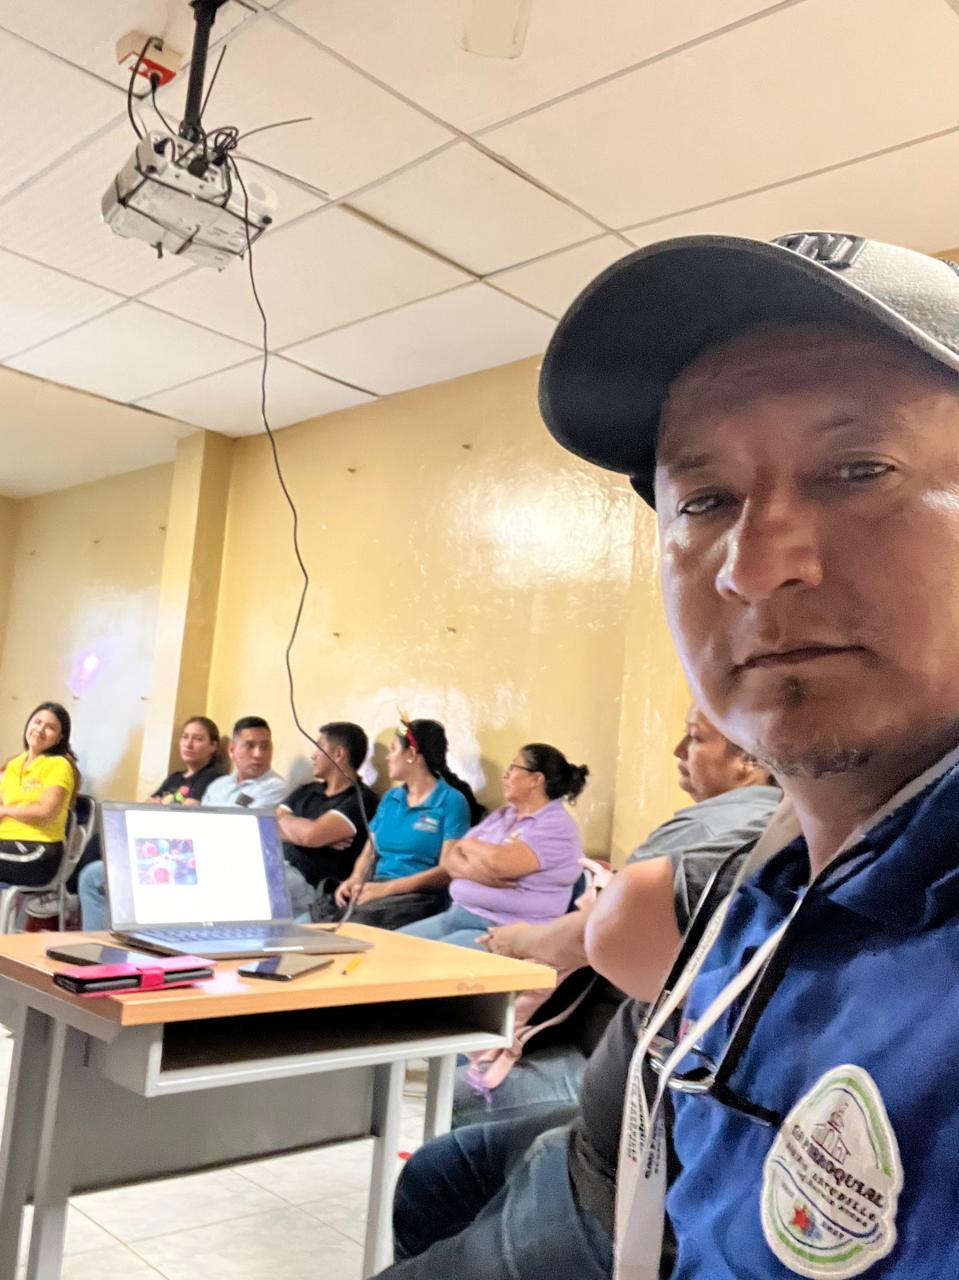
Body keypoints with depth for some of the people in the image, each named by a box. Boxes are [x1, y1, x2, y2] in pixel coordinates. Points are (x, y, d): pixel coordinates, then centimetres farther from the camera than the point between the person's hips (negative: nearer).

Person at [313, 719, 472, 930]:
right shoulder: (390, 798, 21)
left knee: (363, 917, -35)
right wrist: (355, 880, -4)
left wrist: (389, 887, -18)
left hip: (421, 895, -6)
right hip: (377, 887, 6)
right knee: (323, 906, -25)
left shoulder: (451, 801, -1)